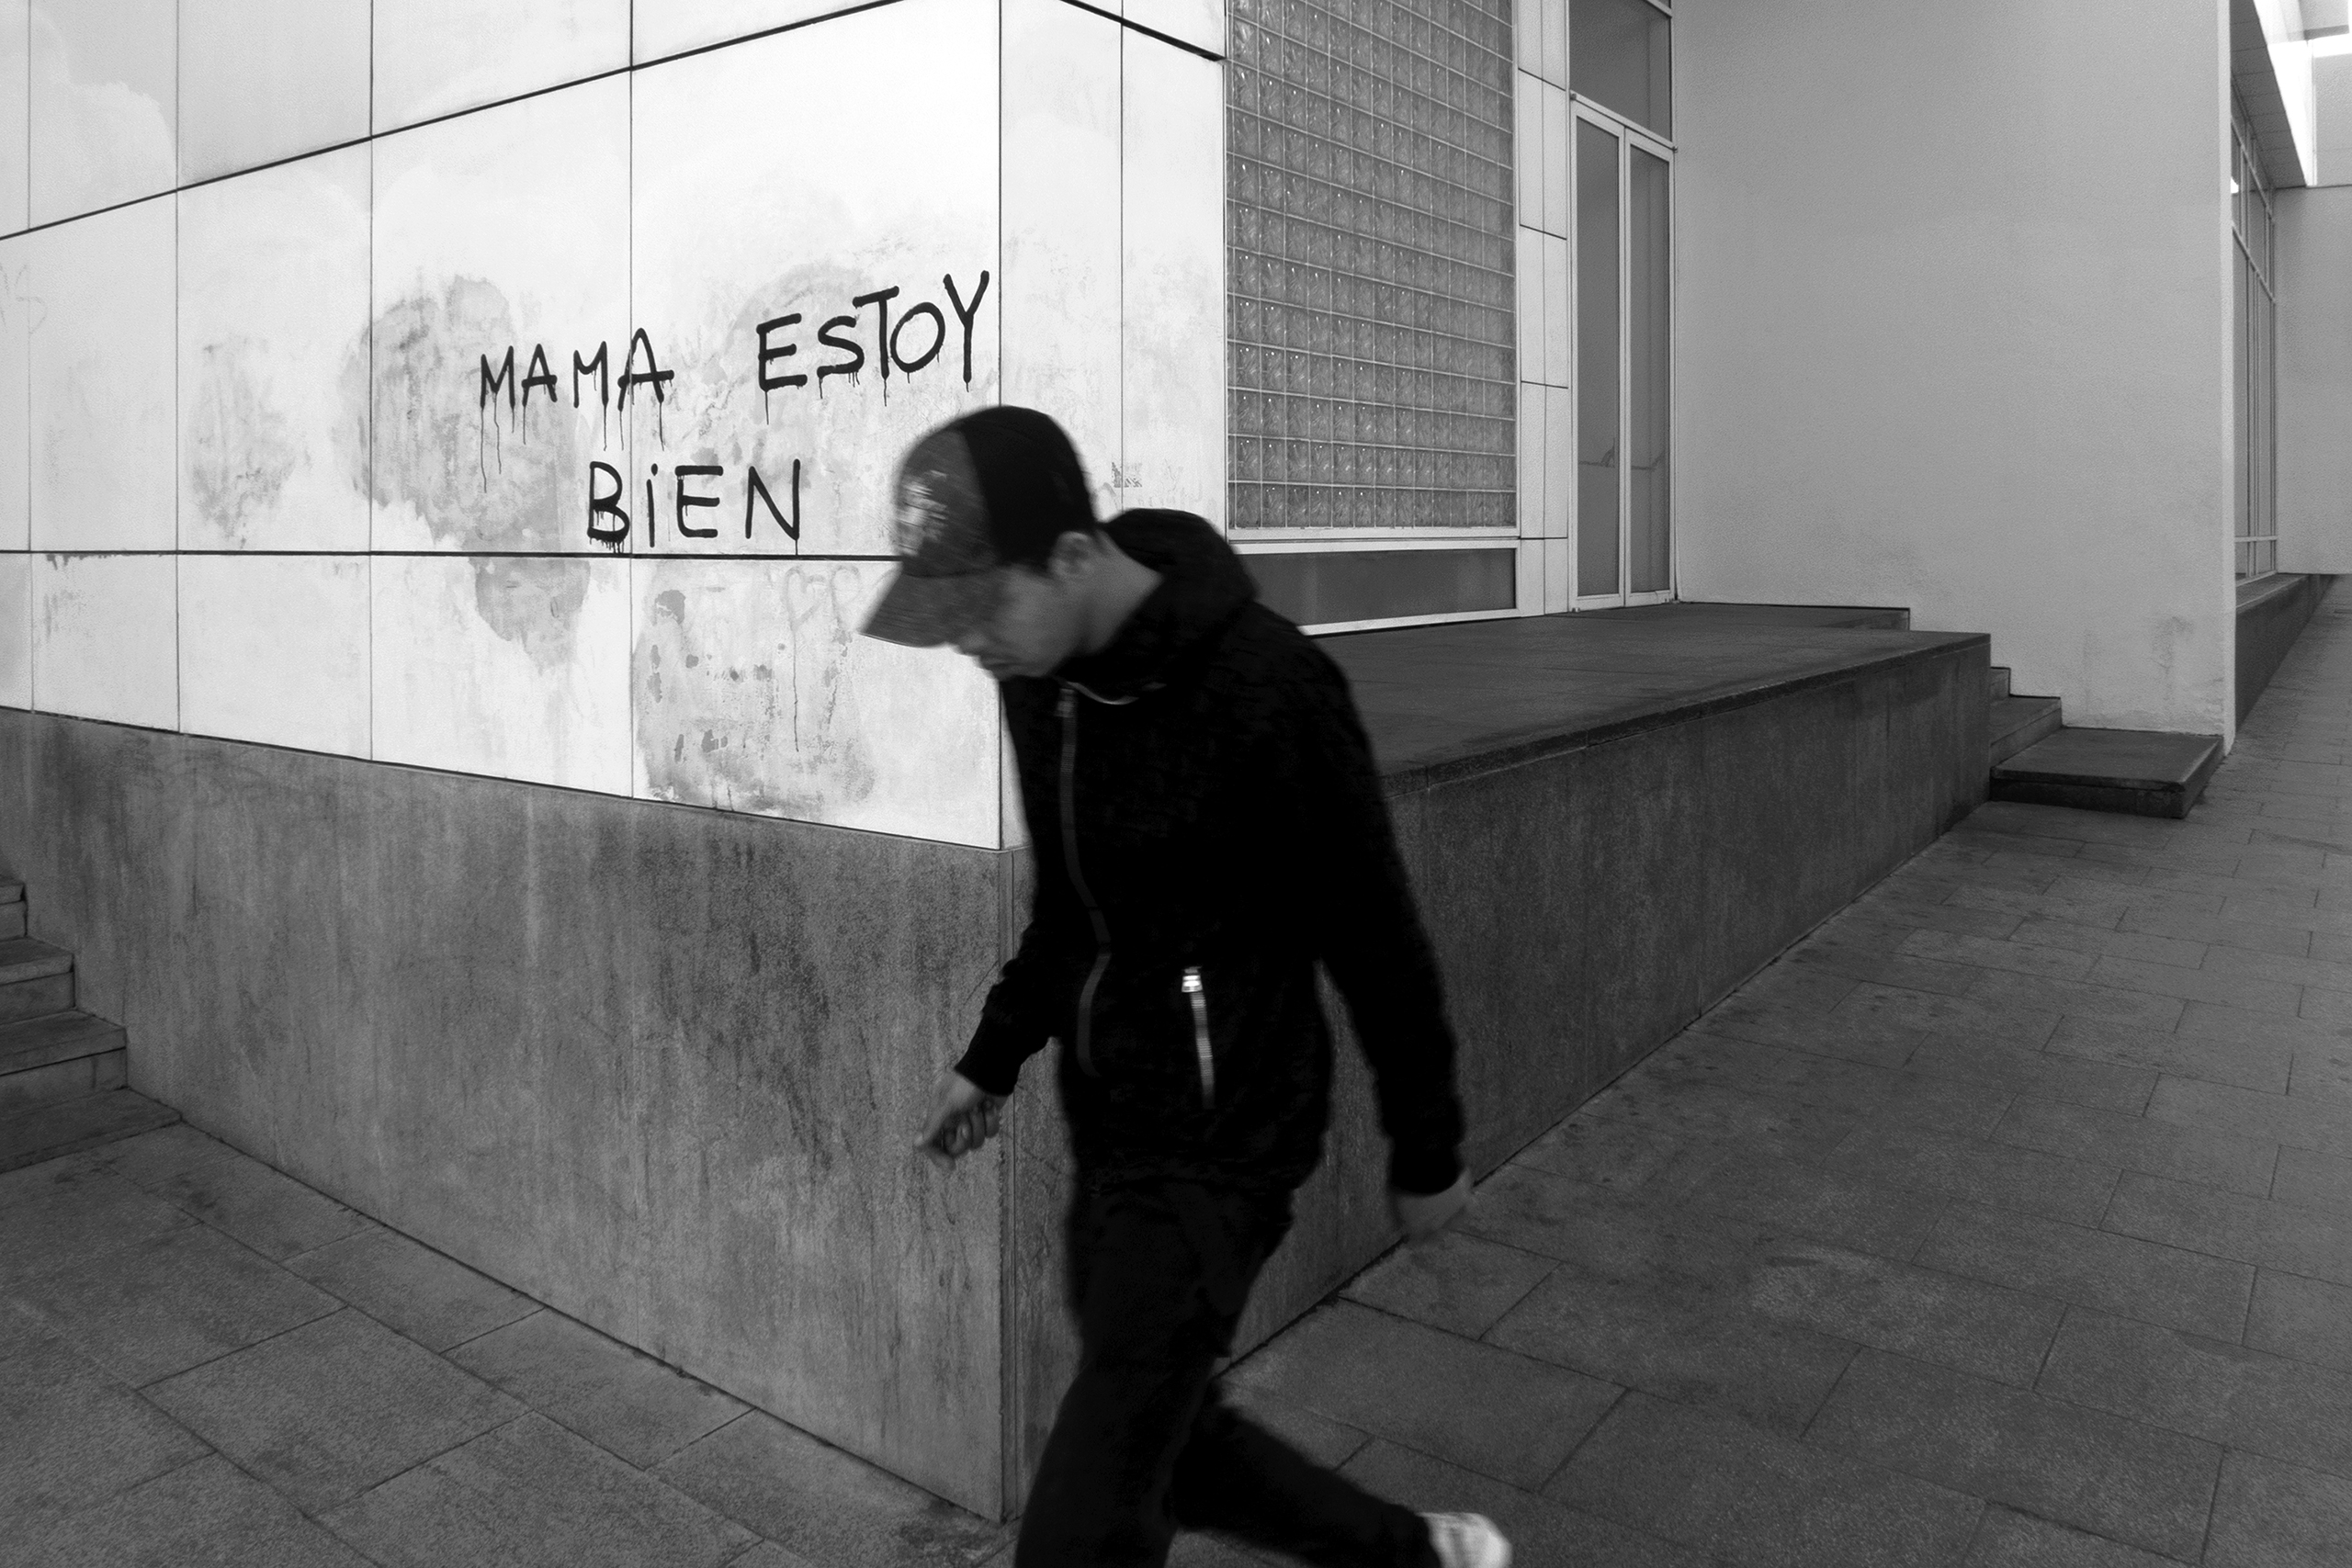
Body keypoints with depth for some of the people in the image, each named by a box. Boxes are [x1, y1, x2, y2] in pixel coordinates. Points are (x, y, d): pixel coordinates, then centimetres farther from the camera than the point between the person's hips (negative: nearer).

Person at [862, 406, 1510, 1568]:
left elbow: (1375, 939, -14)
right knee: (1171, 1445, 21)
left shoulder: (1263, 689, -24)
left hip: (1218, 1142, -8)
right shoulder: (1041, 672, -1)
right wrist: (993, 1058, 14)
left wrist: (1426, 1154, -4)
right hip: (1106, 1127, 8)